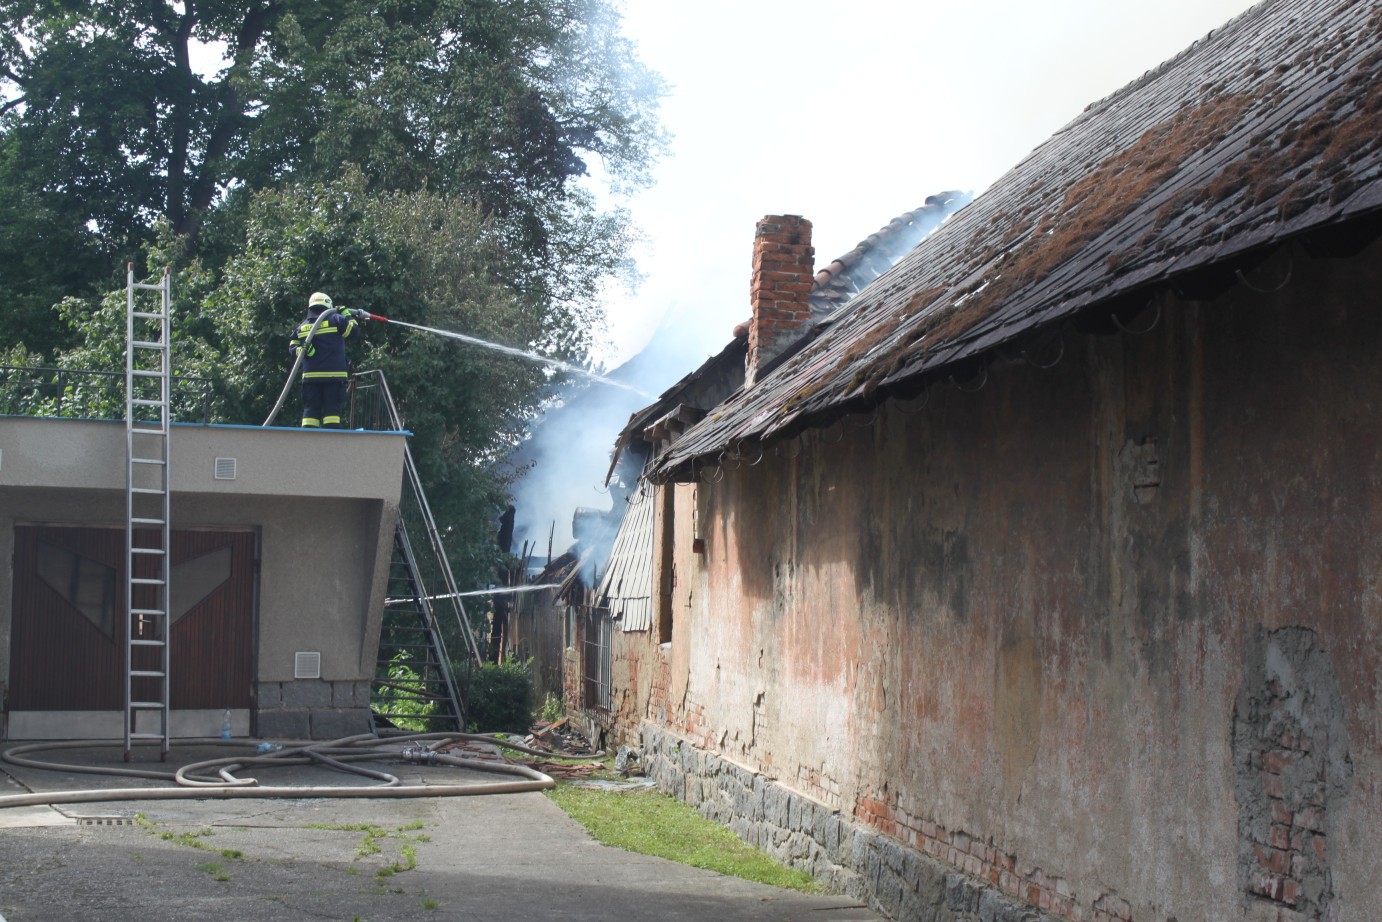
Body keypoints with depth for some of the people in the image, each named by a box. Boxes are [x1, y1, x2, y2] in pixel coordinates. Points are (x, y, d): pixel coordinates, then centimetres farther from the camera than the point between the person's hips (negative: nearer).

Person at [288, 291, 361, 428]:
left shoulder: (301, 327, 13)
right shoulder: (335, 320, -3)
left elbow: (292, 348, 12)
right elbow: (352, 330, 1)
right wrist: (347, 315, 12)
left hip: (311, 376, 3)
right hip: (334, 375, -3)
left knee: (311, 410, 5)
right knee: (332, 409, -3)